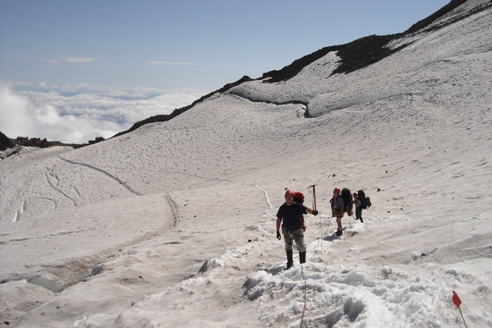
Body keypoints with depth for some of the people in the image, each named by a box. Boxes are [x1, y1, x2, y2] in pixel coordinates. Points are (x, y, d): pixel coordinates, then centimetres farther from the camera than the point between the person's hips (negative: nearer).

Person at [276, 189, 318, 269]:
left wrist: (312, 211, -45)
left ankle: (303, 263, 12)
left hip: (297, 230, -3)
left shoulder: (297, 206, -7)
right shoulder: (282, 208, 2)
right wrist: (278, 231, 7)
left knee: (301, 247, -4)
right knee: (288, 246, 10)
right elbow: (278, 220, 9)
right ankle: (289, 263, 22)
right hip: (287, 230, 3)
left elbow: (306, 209, -22)